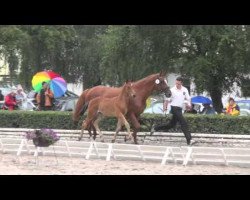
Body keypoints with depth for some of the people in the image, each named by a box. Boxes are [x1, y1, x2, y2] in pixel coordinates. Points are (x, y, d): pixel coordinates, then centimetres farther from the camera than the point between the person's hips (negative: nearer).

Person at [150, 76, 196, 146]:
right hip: (175, 108, -7)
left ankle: (155, 128, 30)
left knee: (171, 125, 16)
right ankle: (189, 140, -15)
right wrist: (165, 107, -12)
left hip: (179, 109, 7)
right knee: (184, 123, -15)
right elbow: (167, 99, -1)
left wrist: (189, 104, -6)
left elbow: (188, 98, 13)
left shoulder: (185, 90, 7)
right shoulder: (172, 90, -7)